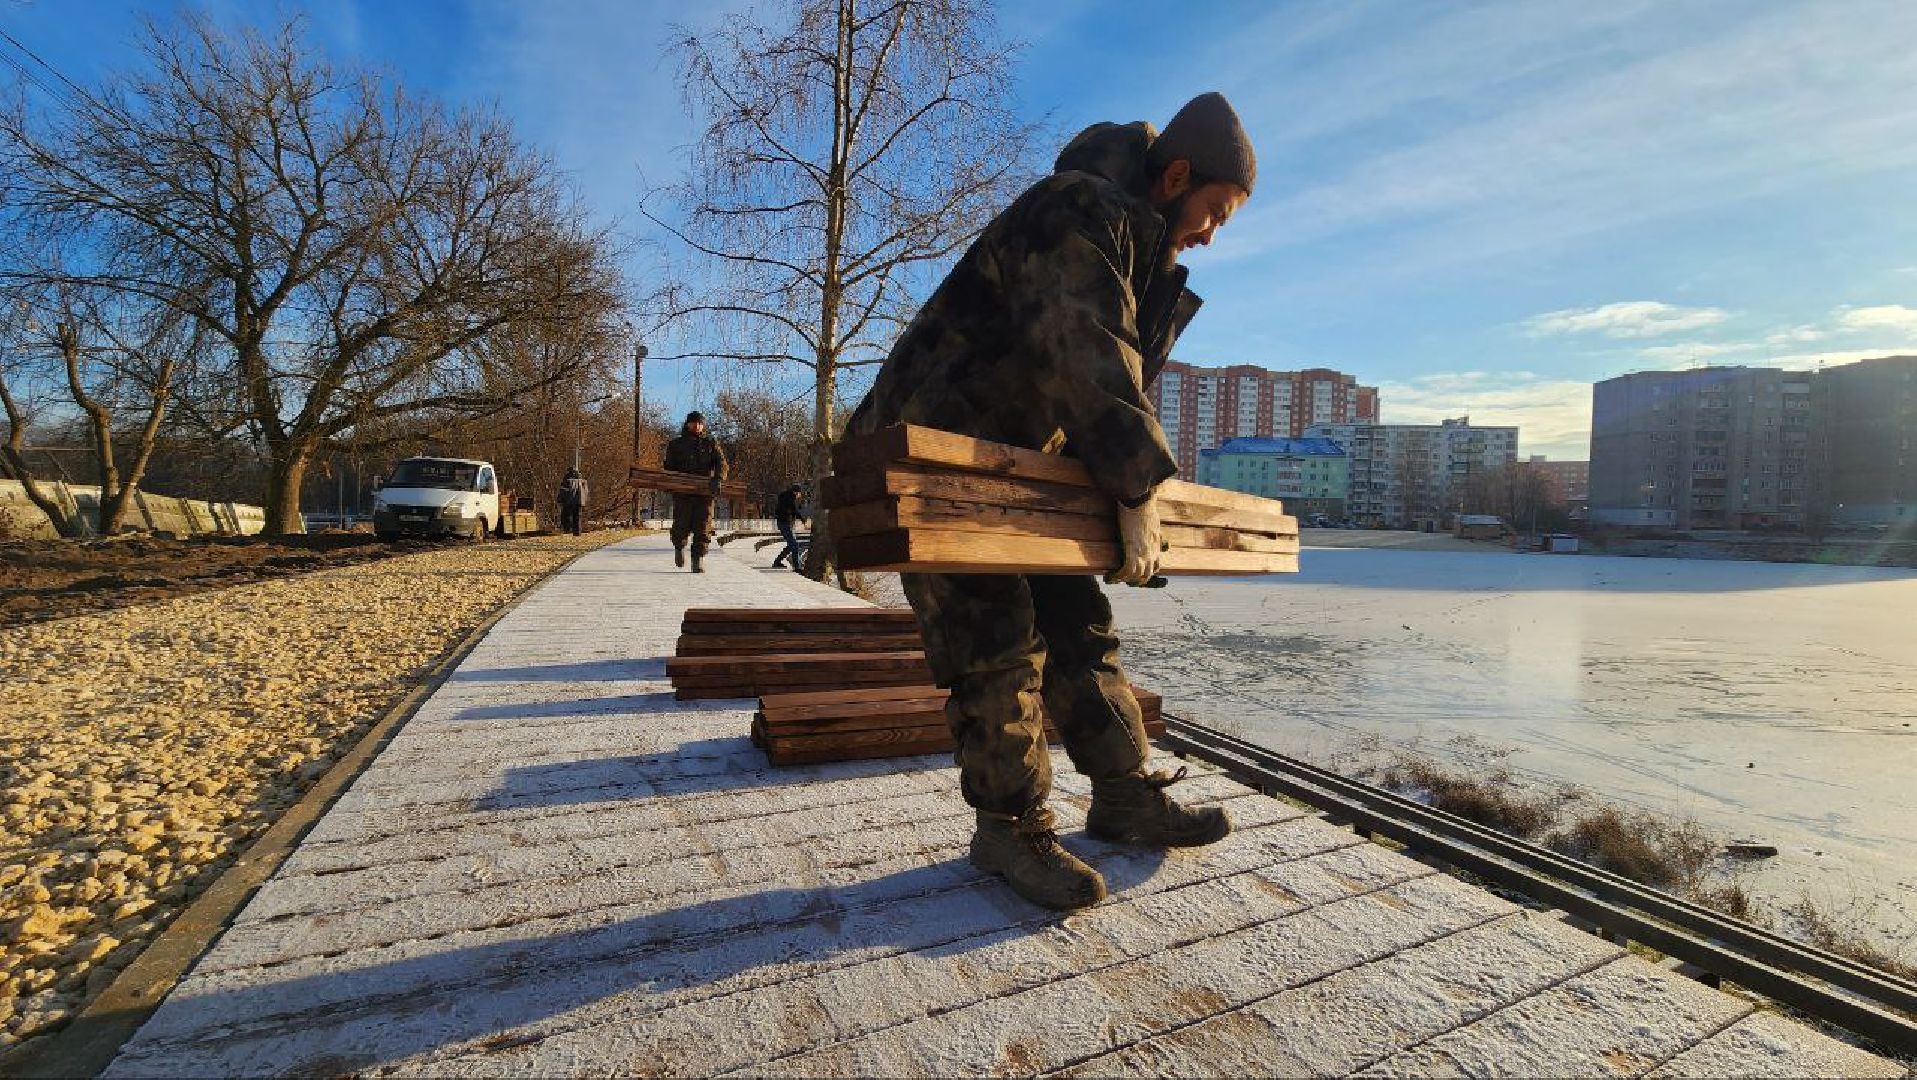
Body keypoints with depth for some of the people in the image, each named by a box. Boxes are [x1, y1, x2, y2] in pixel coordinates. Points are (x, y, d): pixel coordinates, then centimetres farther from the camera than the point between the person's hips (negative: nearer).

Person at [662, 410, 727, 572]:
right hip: (682, 492, 0)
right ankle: (679, 547, 29)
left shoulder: (711, 443, 12)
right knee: (682, 525, -3)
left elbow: (721, 463, -1)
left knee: (703, 527, -5)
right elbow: (669, 466, 13)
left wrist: (718, 479, -20)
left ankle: (698, 560, 3)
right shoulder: (676, 444, 14)